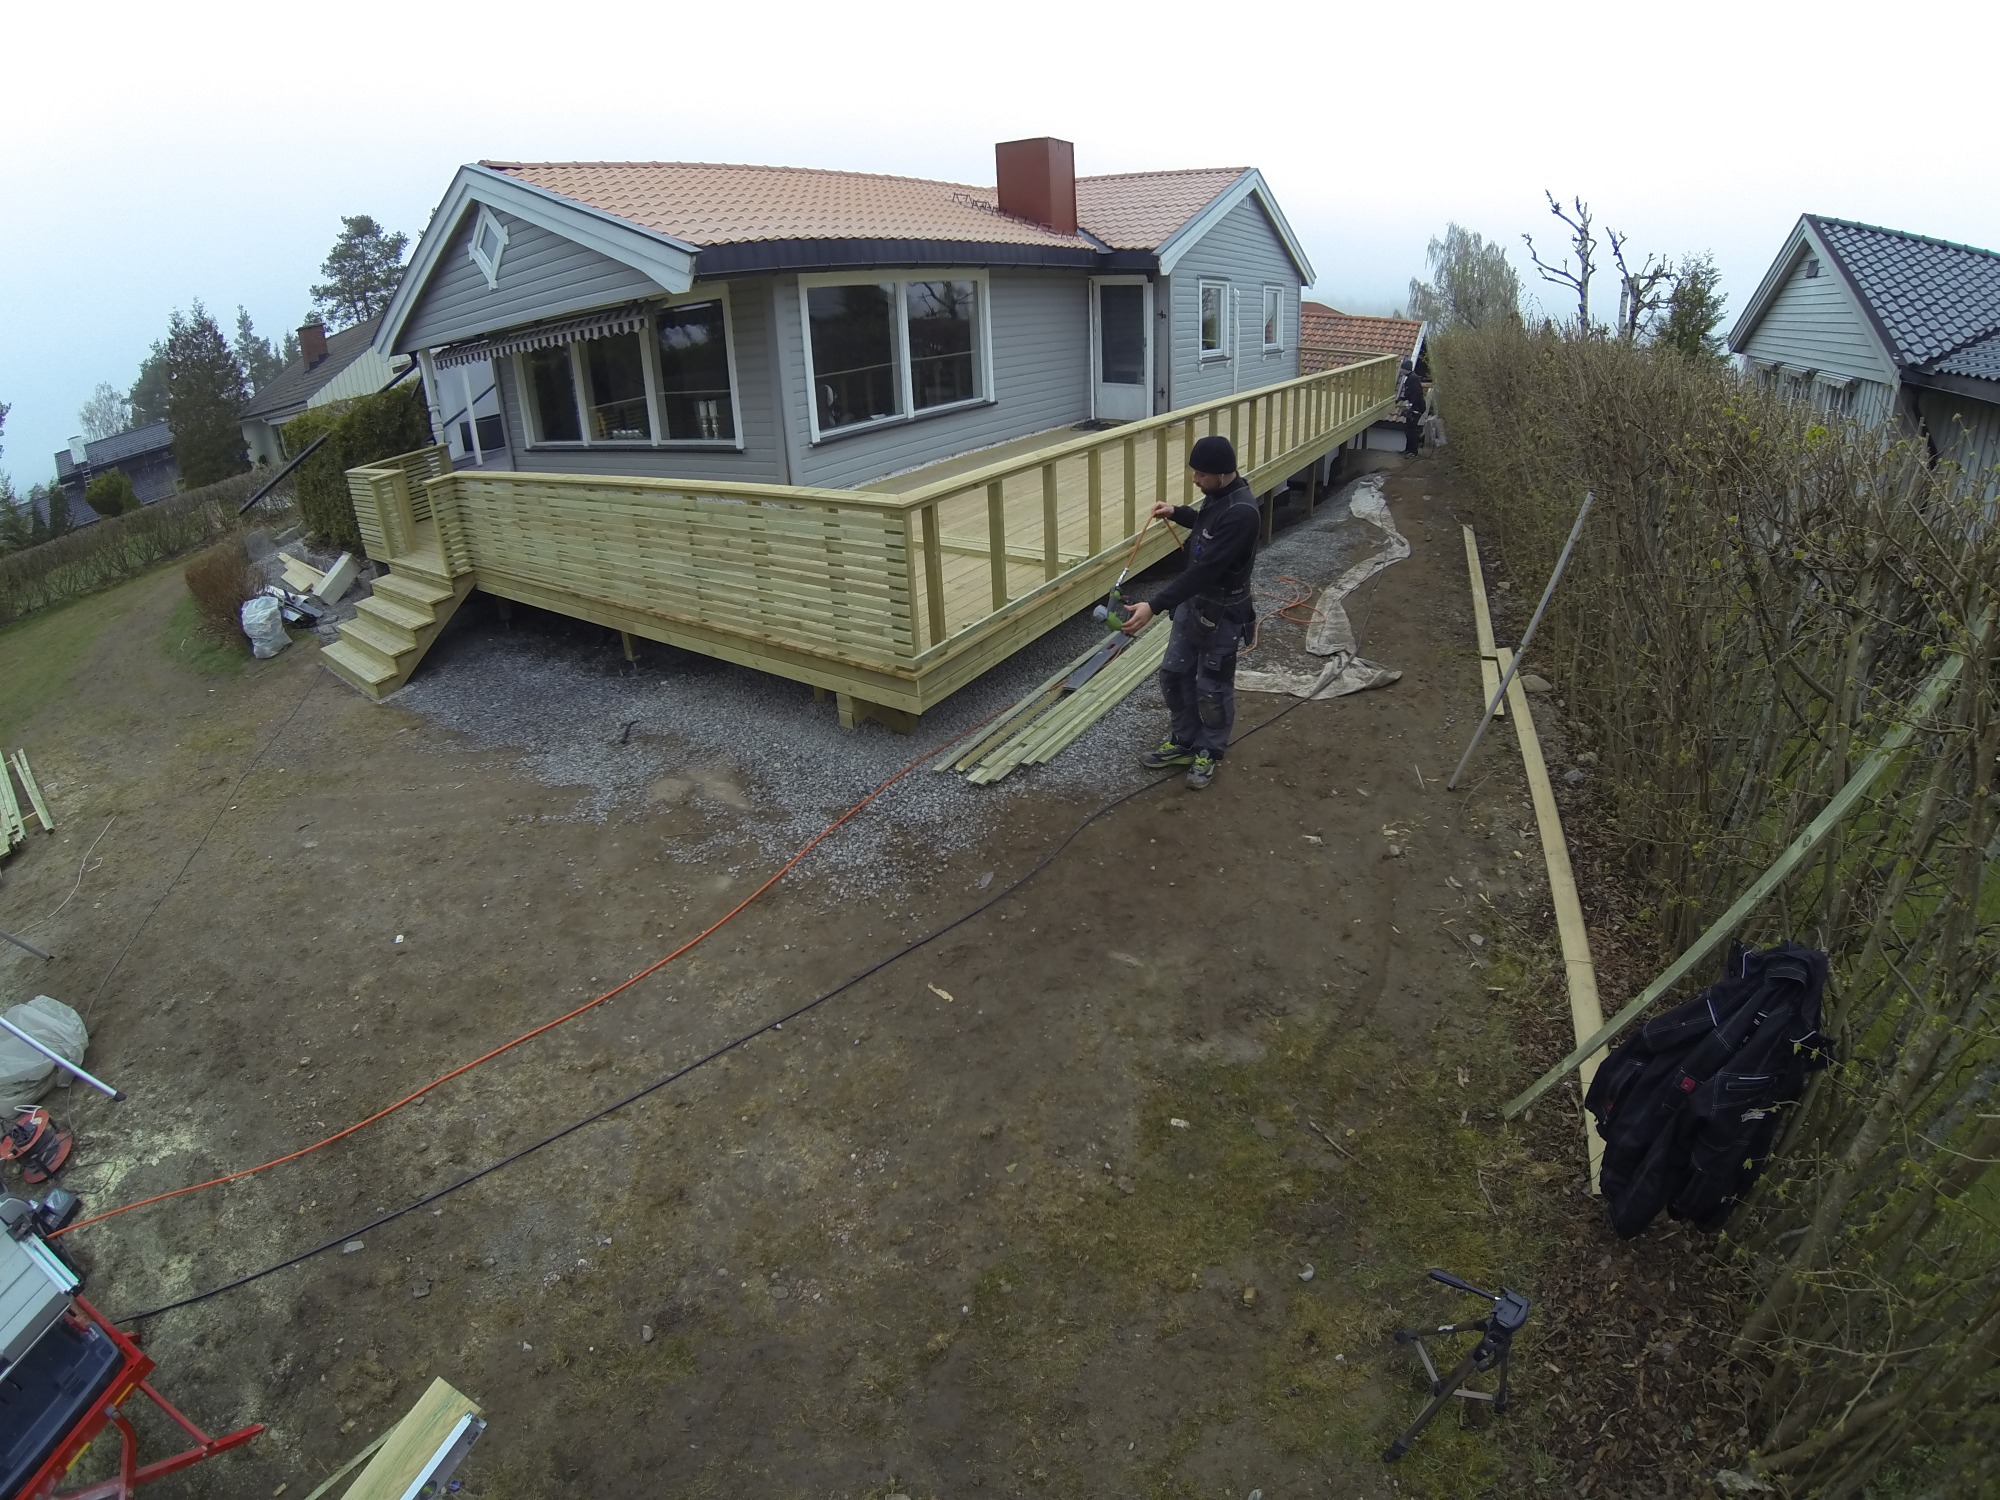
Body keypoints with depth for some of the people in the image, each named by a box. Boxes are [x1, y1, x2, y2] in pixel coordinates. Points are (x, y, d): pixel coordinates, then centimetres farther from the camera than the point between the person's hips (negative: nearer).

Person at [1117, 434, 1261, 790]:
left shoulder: (1241, 513, -30)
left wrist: (1154, 607, -38)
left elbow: (1204, 569, -34)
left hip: (1222, 613, -9)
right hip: (1193, 602, 9)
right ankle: (1184, 741, 34)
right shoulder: (1218, 494, 0)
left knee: (1212, 687, 7)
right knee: (1174, 673, 16)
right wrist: (1177, 512, 12)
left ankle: (1209, 752, 29)